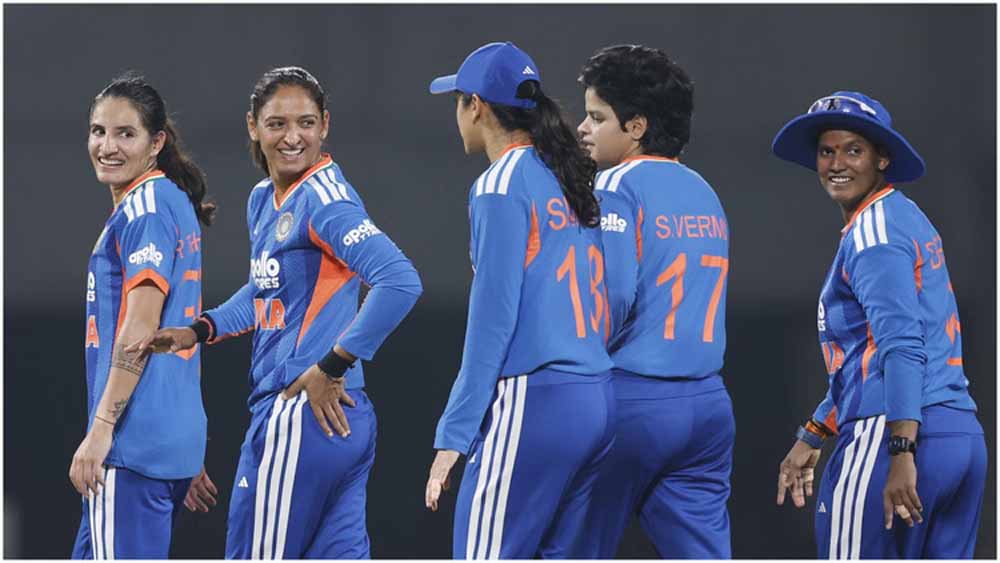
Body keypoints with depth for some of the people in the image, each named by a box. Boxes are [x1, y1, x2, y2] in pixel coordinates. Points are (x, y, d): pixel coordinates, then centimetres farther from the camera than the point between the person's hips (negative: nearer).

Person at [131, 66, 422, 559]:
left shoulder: (324, 200, -14)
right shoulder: (263, 201, 14)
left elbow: (400, 282, -26)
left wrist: (332, 369, -20)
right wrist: (199, 330, 14)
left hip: (304, 416, -9)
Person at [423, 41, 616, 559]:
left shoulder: (502, 185, -7)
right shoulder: (571, 178, 16)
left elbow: (492, 318, -11)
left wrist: (454, 434, -10)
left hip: (534, 402, -8)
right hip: (599, 405, 8)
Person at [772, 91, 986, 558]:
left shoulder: (873, 231, -7)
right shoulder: (907, 219, 23)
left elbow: (902, 344, -19)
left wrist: (901, 453, -26)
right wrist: (812, 437, 32)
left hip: (891, 435, -9)